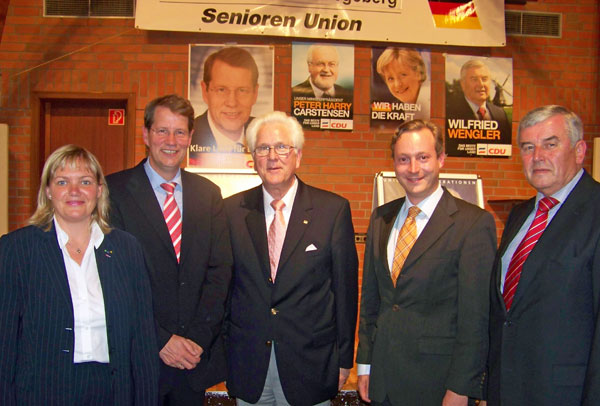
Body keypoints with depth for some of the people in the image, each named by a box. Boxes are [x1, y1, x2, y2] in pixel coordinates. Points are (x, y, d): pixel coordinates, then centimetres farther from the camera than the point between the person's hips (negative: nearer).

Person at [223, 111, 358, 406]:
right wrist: (222, 352, 6)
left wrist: (344, 359, 0)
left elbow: (345, 286, -2)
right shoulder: (232, 210, 0)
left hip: (310, 365, -1)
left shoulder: (333, 210, -5)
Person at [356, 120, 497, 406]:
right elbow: (370, 297, 11)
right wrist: (365, 364, 9)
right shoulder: (381, 218, 7)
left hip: (436, 382, -5)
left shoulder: (474, 223, -11)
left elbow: (476, 315, -12)